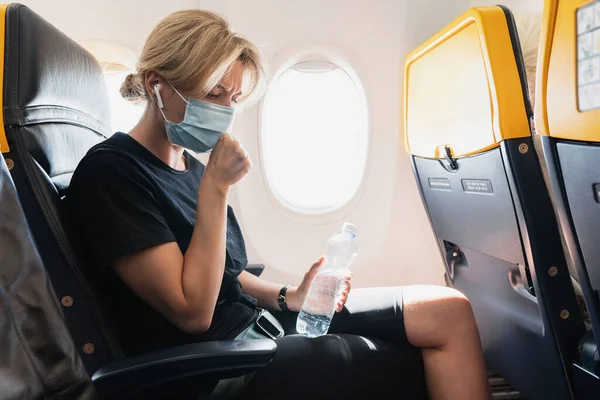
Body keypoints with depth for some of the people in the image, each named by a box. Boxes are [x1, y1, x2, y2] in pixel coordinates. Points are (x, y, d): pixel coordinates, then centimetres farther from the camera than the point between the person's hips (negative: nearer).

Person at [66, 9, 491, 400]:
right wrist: (215, 187, -21)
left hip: (257, 319, 8)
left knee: (448, 310, -2)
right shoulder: (110, 172, -15)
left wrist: (288, 298, -2)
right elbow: (193, 312, -20)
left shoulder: (189, 166, 9)